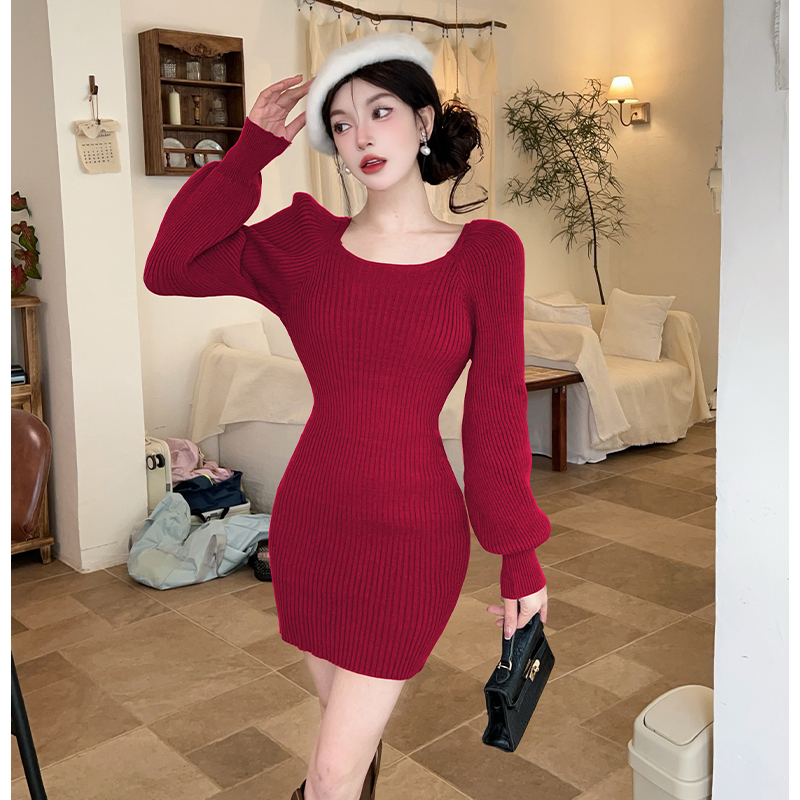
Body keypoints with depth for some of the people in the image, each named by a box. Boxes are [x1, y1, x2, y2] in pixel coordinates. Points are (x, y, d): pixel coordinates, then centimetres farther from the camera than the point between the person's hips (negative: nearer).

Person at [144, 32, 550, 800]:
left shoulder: (486, 253, -6)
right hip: (309, 520, 3)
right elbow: (167, 268, -5)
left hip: (414, 534, -3)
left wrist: (521, 558, -2)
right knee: (352, 727, 22)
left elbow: (497, 409, -5)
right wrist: (251, 149, -6)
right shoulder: (305, 241, 2)